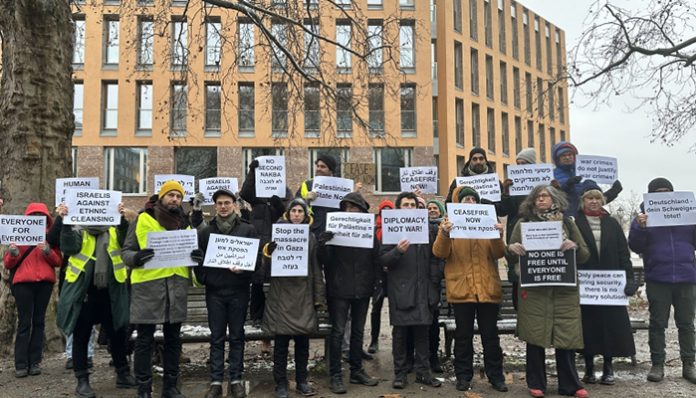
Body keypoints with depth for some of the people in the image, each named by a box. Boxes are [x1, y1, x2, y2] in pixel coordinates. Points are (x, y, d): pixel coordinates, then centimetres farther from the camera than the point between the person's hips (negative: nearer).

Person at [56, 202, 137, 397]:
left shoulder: (114, 231, 8)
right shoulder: (78, 231, 3)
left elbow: (127, 242, -11)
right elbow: (68, 247, -16)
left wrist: (123, 219, -25)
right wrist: (65, 222, -26)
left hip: (110, 294, 2)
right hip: (83, 293, -2)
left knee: (117, 334, 11)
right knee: (81, 337, 5)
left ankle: (123, 374, 26)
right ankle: (82, 381, 16)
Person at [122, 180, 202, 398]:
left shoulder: (185, 223, 15)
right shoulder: (143, 220, 2)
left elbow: (191, 251, 21)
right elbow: (126, 251, 1)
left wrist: (196, 256, -3)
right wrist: (136, 257, -21)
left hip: (177, 285, 4)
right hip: (147, 285, -4)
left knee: (173, 338, 11)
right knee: (145, 339, 1)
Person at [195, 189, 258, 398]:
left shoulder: (248, 229, 3)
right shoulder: (206, 231, 10)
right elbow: (199, 258, 11)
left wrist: (243, 269, -17)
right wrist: (202, 279, -4)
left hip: (239, 290, -1)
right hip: (214, 291, 2)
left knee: (237, 337, 6)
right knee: (217, 338, 5)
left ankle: (236, 380, 14)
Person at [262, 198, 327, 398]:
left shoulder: (311, 238, 8)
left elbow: (316, 269, 7)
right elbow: (269, 265, -1)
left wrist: (319, 297, 3)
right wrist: (270, 252, -23)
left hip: (303, 295, 2)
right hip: (281, 295, -2)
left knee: (303, 341, 9)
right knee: (281, 342, 2)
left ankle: (302, 381, 22)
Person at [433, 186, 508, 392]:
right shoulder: (450, 223, 4)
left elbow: (499, 254, 3)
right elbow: (439, 253, -7)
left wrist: (498, 237, -16)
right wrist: (444, 234, -25)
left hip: (487, 287, 2)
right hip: (461, 288, -2)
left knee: (490, 335, 7)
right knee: (463, 335, 6)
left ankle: (496, 376, 17)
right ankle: (463, 376, 16)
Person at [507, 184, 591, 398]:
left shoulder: (567, 222, 11)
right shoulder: (523, 223, 8)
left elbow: (585, 255, 10)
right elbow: (511, 255, 10)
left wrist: (574, 246, -11)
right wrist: (512, 248, -13)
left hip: (564, 289, 1)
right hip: (534, 288, -1)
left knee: (566, 336, 2)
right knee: (534, 335, 2)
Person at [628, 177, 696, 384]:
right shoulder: (644, 217, 3)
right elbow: (635, 246, -2)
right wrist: (640, 228, -19)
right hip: (657, 280, -2)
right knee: (657, 324, 4)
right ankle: (657, 365, 11)